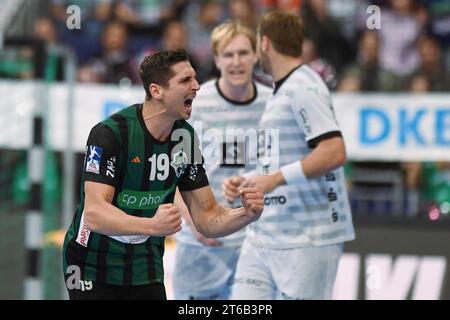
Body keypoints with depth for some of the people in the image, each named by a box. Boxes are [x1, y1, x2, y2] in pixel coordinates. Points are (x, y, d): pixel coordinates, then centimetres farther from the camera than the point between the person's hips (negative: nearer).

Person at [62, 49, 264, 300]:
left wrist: (247, 214, -19)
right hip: (93, 268, -5)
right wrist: (152, 226, -48)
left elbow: (207, 220, 2)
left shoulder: (185, 137, -1)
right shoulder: (109, 133, -21)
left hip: (146, 269, 5)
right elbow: (94, 213, -31)